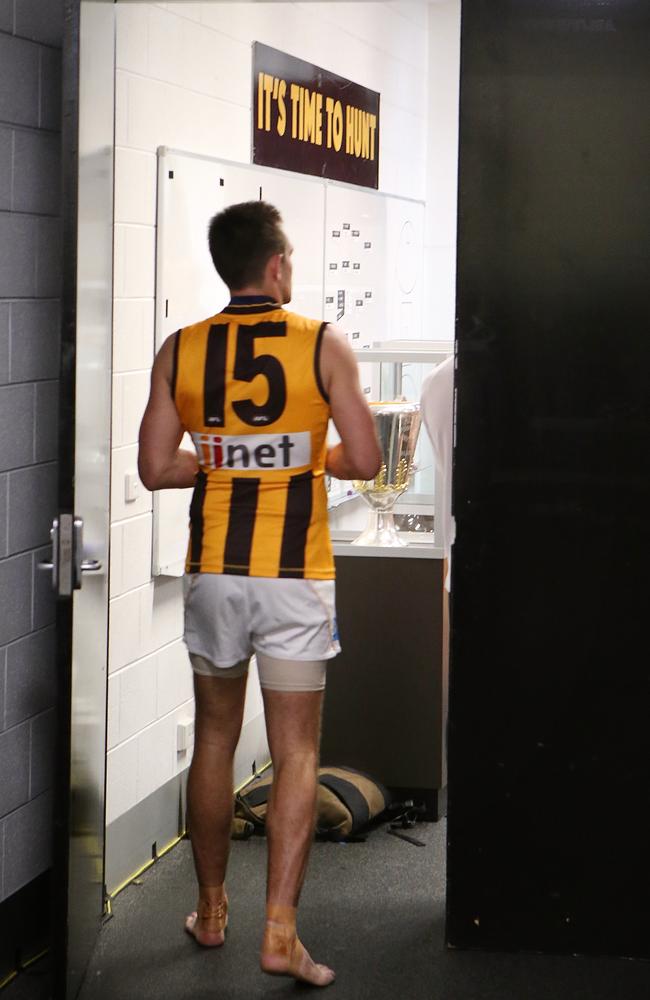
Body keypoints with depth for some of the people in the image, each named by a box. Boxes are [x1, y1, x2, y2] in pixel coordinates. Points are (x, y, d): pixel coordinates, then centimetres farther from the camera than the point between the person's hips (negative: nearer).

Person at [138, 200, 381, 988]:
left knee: (214, 739, 16)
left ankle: (211, 910, 26)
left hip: (213, 574, 3)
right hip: (294, 577, -3)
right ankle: (280, 932, -5)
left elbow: (156, 469, -1)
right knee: (295, 755, 2)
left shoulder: (180, 352, 0)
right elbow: (364, 460, -7)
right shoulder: (323, 346, -7)